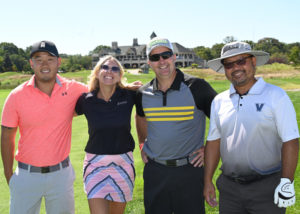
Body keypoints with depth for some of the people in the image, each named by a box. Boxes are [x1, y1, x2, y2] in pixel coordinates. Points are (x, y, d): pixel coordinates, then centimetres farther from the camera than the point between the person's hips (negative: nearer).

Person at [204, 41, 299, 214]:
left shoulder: (276, 96, -6)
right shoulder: (219, 101, 6)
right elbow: (213, 141, 9)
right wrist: (208, 180, 8)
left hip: (267, 187, -3)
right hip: (229, 188, 4)